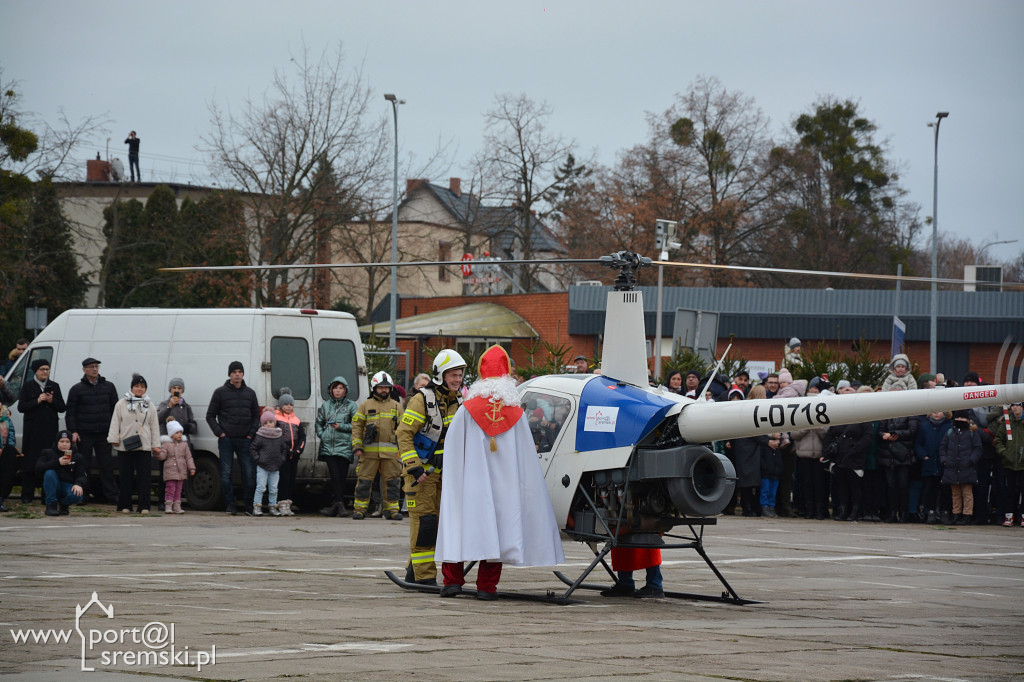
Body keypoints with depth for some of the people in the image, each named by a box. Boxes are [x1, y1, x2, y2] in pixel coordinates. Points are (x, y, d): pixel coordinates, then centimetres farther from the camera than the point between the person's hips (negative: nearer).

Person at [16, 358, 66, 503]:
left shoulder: (54, 386, 12)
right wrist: (37, 401, -13)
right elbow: (21, 407, -2)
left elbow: (62, 408, 11)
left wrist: (52, 401, -8)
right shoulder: (28, 386, 6)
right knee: (29, 464, -2)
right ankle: (27, 495, 3)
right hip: (32, 429, -2)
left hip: (50, 429, 2)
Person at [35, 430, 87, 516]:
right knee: (49, 473, -30)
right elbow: (38, 468, -10)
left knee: (77, 495, -34)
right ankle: (51, 505, -22)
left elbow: (81, 475, -2)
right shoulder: (48, 453, 8)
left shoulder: (77, 457, 10)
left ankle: (63, 505, 5)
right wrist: (57, 463, -20)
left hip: (69, 485, 0)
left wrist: (79, 484, -27)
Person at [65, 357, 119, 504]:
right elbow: (70, 413, 3)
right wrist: (73, 431, -7)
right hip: (84, 434, -2)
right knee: (84, 466, 1)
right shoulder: (77, 389, 4)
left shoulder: (108, 387, 11)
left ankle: (111, 495, 3)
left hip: (103, 434, 2)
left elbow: (115, 409, 13)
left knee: (107, 465, 1)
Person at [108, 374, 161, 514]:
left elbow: (154, 426, 12)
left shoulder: (150, 406, 12)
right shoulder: (122, 404, 8)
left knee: (144, 477, -5)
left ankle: (144, 506, -3)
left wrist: (156, 445, 7)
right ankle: (125, 506, 8)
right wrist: (114, 439, -3)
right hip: (125, 446, -1)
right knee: (126, 477, 2)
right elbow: (115, 422, 6)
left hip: (144, 447, 1)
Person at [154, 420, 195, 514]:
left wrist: (192, 468, 2)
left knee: (178, 490, 8)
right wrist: (158, 453, -28)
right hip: (170, 471, -4)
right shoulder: (167, 444, 1)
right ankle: (168, 507, -5)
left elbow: (188, 457, 9)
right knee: (170, 489, -7)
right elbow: (162, 456, -6)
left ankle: (177, 507, 12)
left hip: (181, 472, 4)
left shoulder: (184, 445, 10)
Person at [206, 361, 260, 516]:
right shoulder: (220, 392, 5)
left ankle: (250, 506, 5)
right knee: (226, 474, -2)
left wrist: (251, 433, 2)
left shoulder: (250, 393, 13)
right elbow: (210, 416, 6)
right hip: (226, 440, -2)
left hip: (244, 440, 2)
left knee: (249, 474, -2)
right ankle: (230, 505, 4)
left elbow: (256, 416, 17)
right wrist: (219, 433, -6)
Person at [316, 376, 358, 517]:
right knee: (335, 476, -9)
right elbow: (319, 423, 22)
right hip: (328, 446, 2)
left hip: (344, 446, -2)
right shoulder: (326, 405, 15)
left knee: (341, 477, -2)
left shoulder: (351, 406, 5)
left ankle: (335, 506, 4)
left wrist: (341, 426, -12)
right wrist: (322, 435, 5)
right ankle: (339, 505, -12)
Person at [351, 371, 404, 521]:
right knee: (364, 480, -2)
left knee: (392, 481, 0)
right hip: (369, 451, -1)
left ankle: (392, 509, 7)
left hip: (391, 452, 1)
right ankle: (360, 509, 5)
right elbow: (356, 426, 7)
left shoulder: (396, 406, 15)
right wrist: (357, 446, -4)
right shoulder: (366, 405, 9)